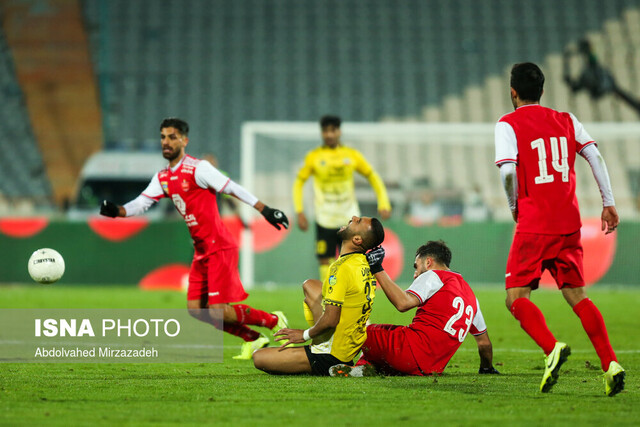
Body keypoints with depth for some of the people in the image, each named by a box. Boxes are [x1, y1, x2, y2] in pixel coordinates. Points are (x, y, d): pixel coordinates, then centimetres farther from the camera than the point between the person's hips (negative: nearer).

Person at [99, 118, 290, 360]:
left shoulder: (198, 169, -12)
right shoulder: (163, 178, 11)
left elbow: (234, 189, -14)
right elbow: (141, 203, 7)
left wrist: (266, 211, -16)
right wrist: (117, 211, -13)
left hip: (219, 248, -8)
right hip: (201, 251, 8)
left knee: (218, 312, -15)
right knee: (195, 310, 4)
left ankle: (274, 320, 7)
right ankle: (253, 340, 16)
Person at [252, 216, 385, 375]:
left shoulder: (342, 268, -25)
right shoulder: (364, 264, 1)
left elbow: (330, 320, -27)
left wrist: (305, 335, -8)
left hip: (330, 355, -9)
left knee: (259, 358, -3)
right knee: (310, 285, 26)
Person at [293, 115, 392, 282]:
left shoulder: (352, 155, 1)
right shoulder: (314, 157, -1)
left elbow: (373, 177, 11)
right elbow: (299, 182, 6)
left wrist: (383, 204, 1)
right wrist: (300, 212, -4)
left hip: (349, 218, 1)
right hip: (325, 220, -1)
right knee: (325, 262, -3)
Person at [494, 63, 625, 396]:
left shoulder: (508, 125, -1)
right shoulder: (566, 121, 13)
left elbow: (508, 171, -13)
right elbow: (596, 158, 5)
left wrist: (514, 208, 3)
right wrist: (609, 203, 7)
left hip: (533, 226, -5)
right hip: (569, 224, 5)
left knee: (517, 297, -2)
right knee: (577, 296, 11)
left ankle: (551, 347, -28)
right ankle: (610, 363, -4)